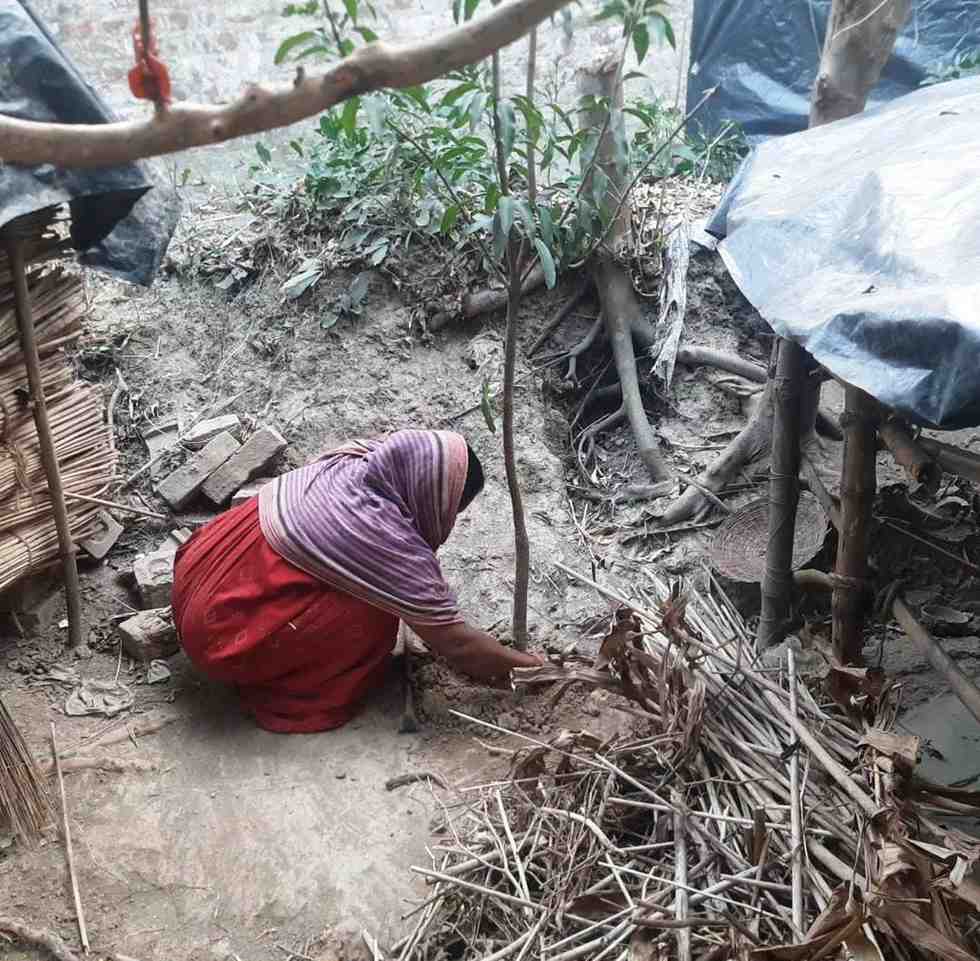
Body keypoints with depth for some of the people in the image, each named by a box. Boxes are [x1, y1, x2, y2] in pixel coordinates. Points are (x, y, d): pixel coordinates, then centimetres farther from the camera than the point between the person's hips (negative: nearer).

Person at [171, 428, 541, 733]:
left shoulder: (352, 465, -1)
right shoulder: (386, 542, -24)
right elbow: (455, 643, -14)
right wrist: (526, 665, 0)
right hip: (220, 632, -8)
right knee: (372, 618, -14)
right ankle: (301, 701, 5)